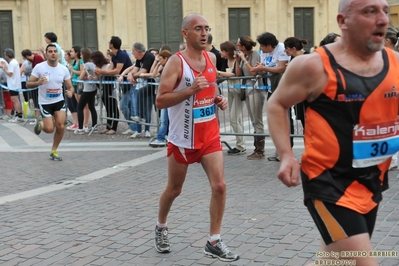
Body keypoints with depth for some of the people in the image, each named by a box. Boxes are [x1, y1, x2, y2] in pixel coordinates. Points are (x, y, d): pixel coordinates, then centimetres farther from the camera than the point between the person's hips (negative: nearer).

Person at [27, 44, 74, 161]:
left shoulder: (63, 69, -4)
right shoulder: (39, 67, -12)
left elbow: (70, 86, 2)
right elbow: (28, 84, -9)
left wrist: (70, 92, -21)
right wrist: (38, 82, -30)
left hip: (59, 101, 3)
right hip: (45, 102, -3)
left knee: (61, 126, -9)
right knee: (49, 129, -8)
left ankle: (54, 151, 13)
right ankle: (40, 122, 30)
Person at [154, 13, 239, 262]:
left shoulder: (211, 58, 4)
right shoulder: (176, 62, -15)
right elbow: (160, 101, -19)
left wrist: (219, 99, 2)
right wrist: (191, 89, -29)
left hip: (210, 135, 4)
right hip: (183, 138, -4)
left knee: (219, 186, -6)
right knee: (174, 189, 13)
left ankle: (214, 242, 5)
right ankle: (161, 227, 39)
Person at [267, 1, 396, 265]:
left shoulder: (395, 62, 2)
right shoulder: (315, 65, -12)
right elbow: (276, 105, -1)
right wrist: (286, 155, -13)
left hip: (371, 184, 6)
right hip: (329, 183, -6)